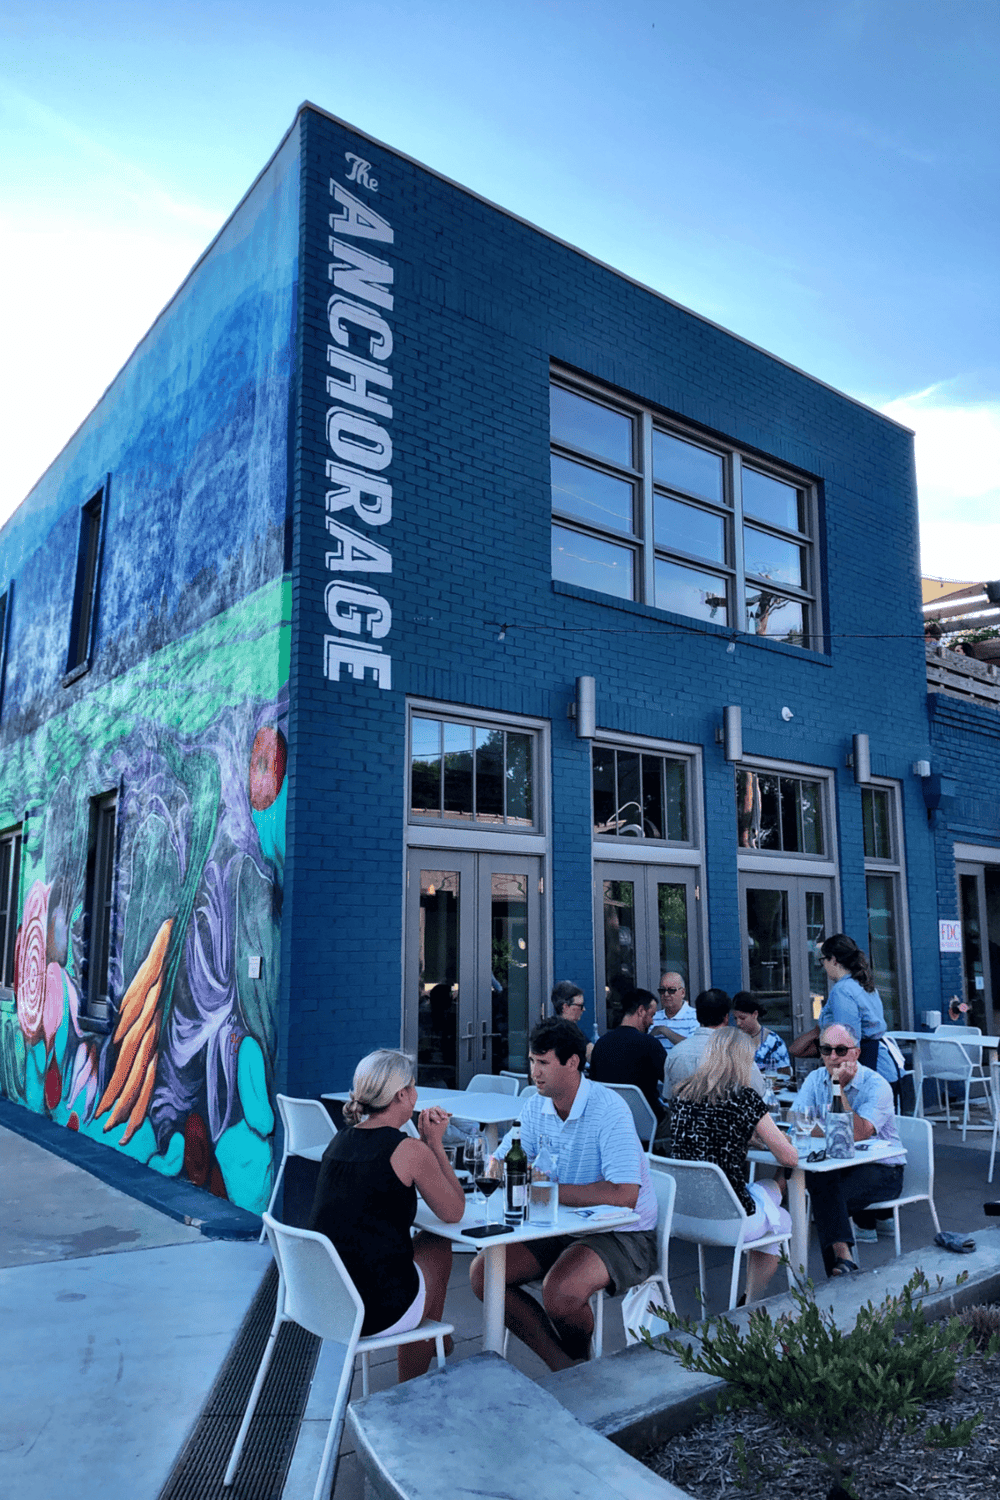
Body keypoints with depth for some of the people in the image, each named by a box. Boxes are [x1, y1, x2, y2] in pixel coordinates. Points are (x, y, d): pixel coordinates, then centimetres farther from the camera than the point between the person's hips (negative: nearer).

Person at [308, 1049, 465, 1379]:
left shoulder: (340, 1141, 5)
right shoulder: (409, 1151, -16)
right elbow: (454, 1213, -3)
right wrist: (434, 1143, 2)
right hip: (377, 1311, -7)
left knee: (423, 1241, 28)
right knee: (439, 1246, 25)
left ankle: (437, 1341, 46)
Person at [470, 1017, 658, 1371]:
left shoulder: (609, 1109, -21)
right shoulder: (535, 1108, 1)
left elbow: (624, 1195, -30)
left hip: (621, 1233, -7)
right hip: (559, 1228, 7)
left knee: (560, 1291, -31)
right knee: (482, 1273, -8)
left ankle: (582, 1363, 3)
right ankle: (564, 1367, -1)